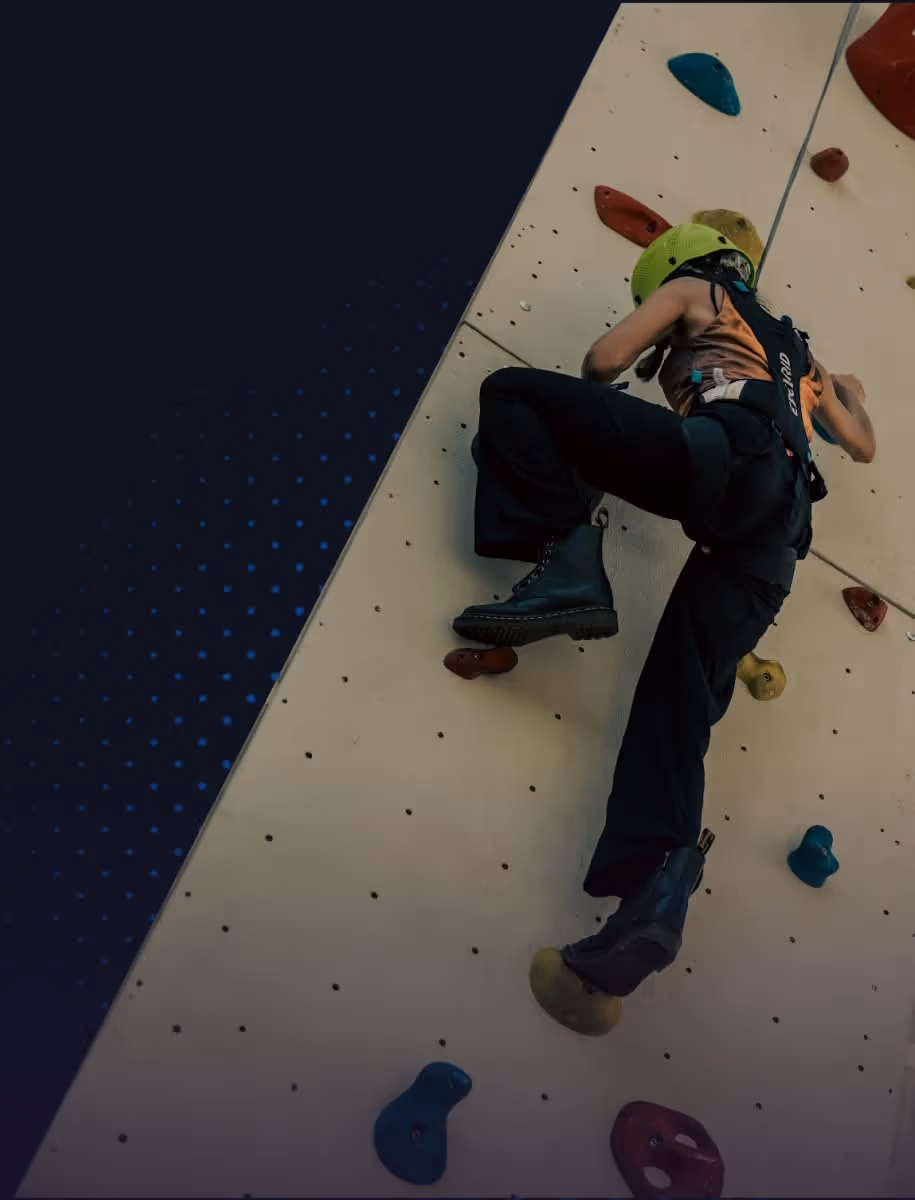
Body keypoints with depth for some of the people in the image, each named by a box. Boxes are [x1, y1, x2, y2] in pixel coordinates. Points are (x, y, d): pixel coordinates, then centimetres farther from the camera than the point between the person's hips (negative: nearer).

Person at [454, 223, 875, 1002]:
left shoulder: (693, 287, 24)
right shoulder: (797, 348, 41)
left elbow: (604, 362, 10)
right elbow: (863, 447, 45)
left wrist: (582, 435, 30)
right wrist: (844, 393, 66)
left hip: (725, 455, -7)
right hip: (782, 515, 7)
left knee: (515, 391, 0)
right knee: (682, 689, -3)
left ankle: (568, 565, -19)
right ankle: (659, 886, -22)